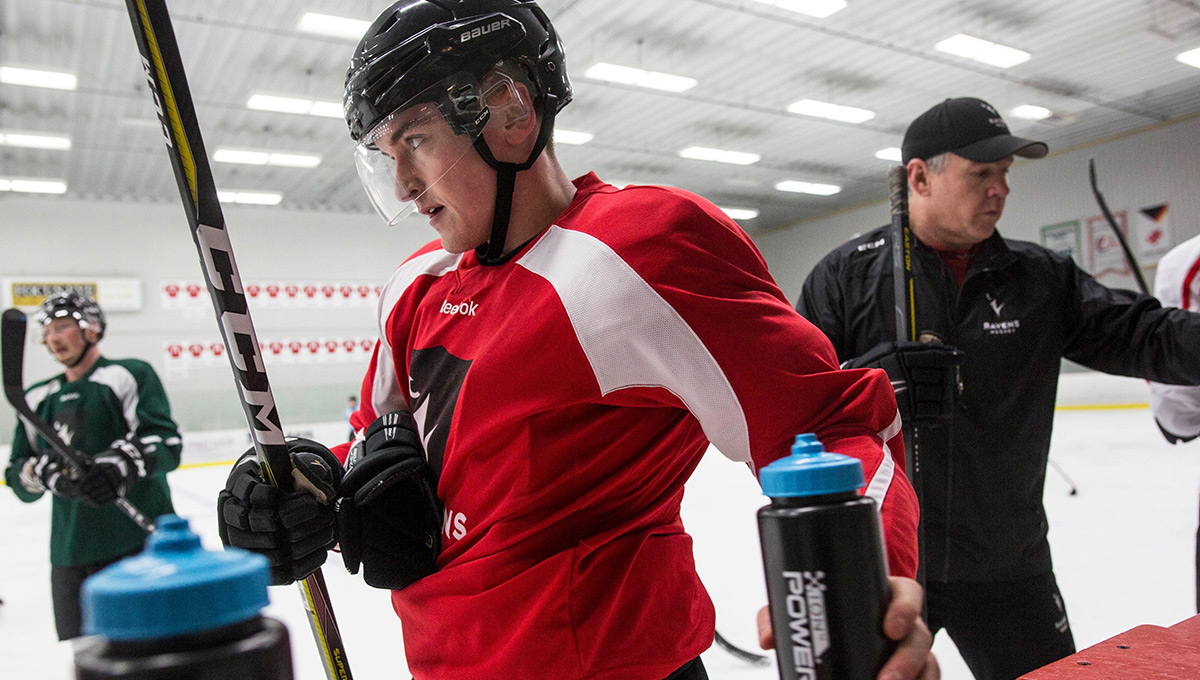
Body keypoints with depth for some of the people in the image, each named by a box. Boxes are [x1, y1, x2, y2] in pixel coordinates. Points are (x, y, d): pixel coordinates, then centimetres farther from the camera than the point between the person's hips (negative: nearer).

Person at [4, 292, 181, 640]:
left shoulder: (129, 375, -1)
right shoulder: (38, 399, 17)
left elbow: (167, 442, -12)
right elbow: (18, 480, 14)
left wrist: (123, 464, -32)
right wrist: (42, 471, -9)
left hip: (140, 540, -6)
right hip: (70, 553, 6)